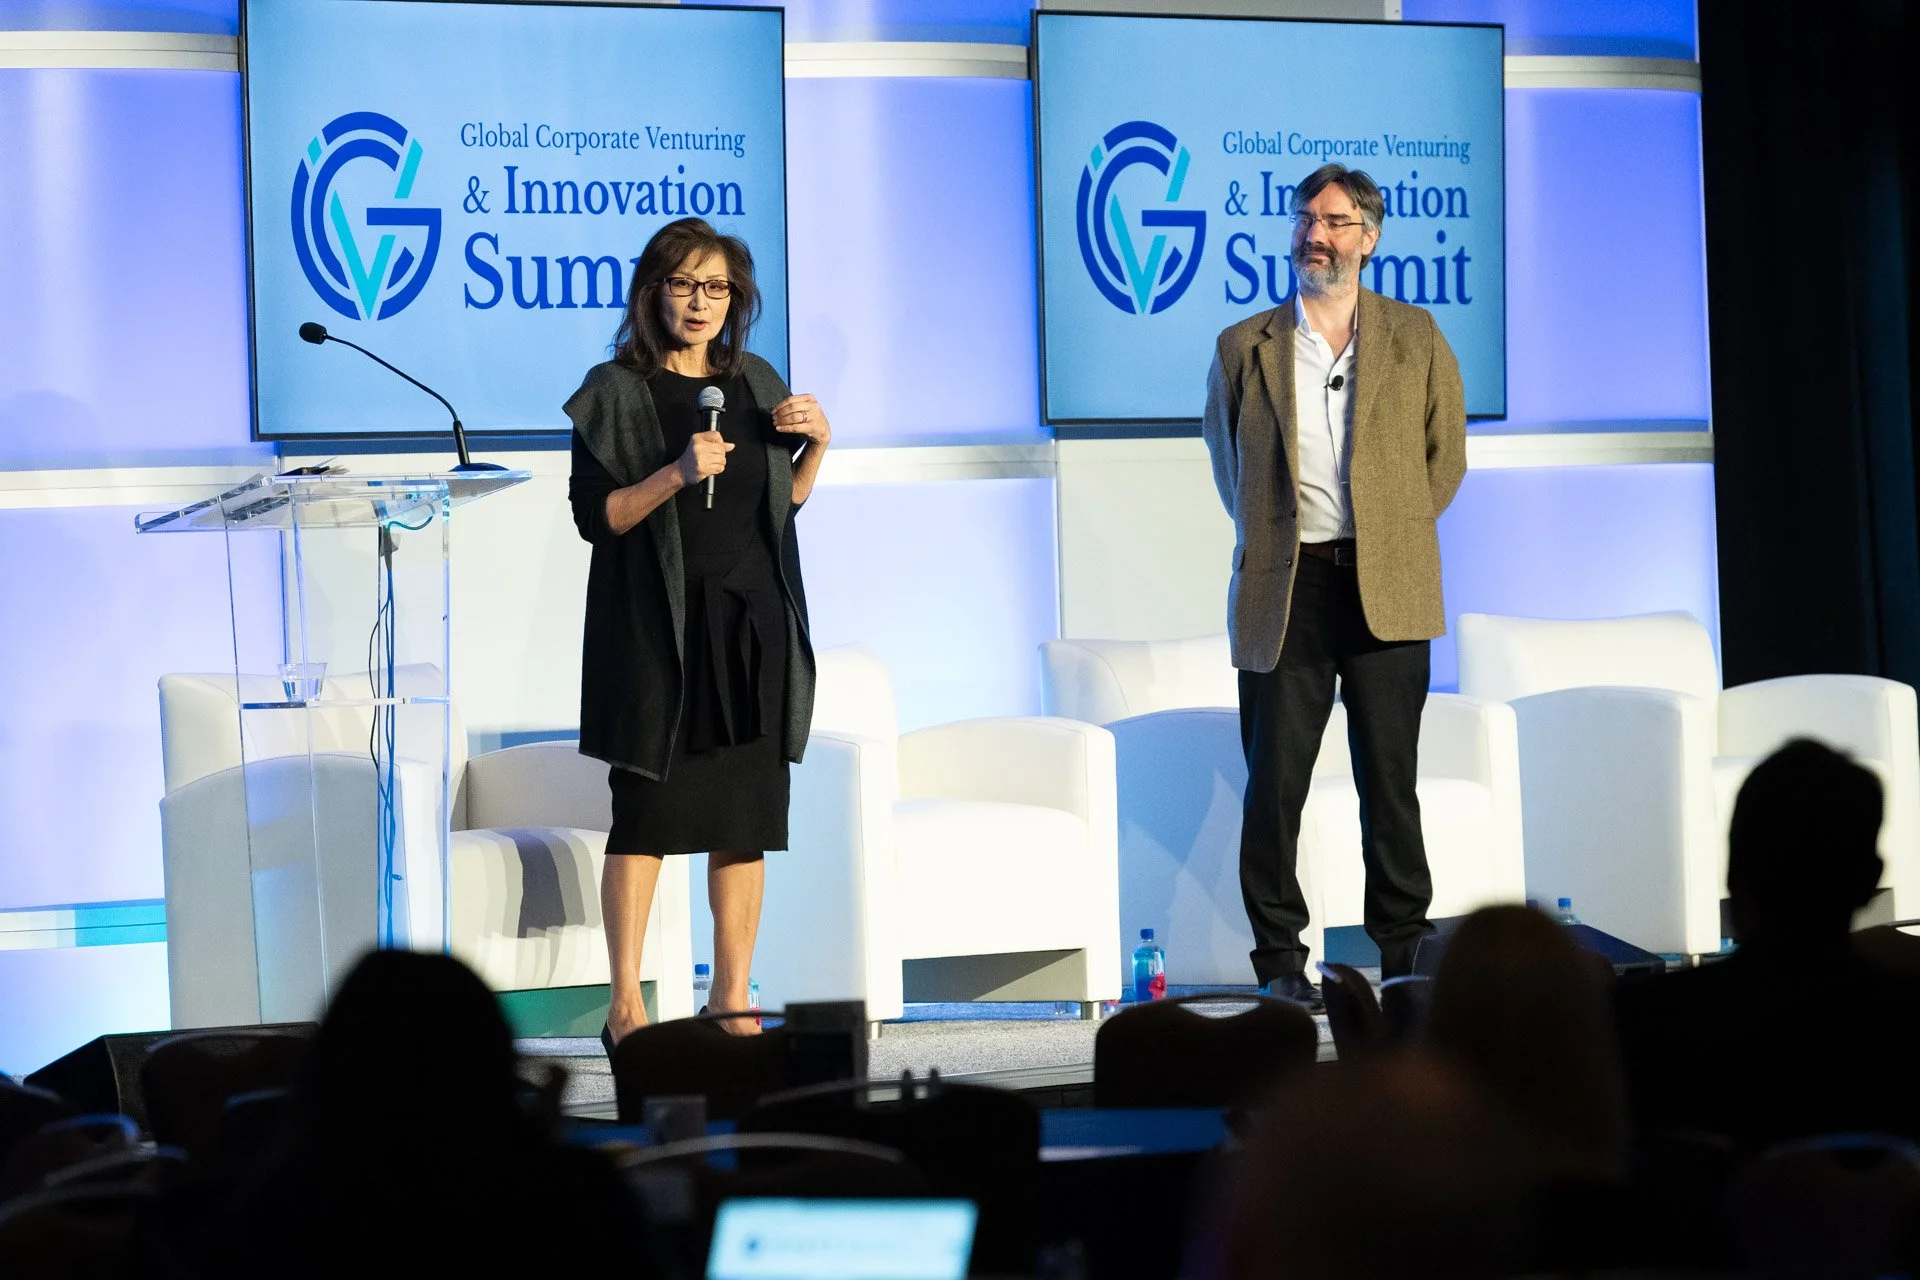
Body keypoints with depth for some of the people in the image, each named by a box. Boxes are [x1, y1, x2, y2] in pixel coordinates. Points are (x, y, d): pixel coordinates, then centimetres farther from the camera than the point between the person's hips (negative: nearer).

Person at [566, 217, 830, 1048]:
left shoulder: (756, 384, 12)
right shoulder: (617, 390, -2)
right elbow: (595, 515, -9)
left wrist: (817, 442, 1)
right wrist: (677, 473, -22)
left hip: (752, 627, 4)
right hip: (657, 631, -4)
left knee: (746, 818, 4)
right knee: (645, 811, -4)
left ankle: (732, 1000, 10)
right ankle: (625, 1004, 1)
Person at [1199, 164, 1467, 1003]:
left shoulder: (1416, 340, 8)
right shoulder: (1244, 348, 8)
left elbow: (1445, 454, 16)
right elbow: (1225, 455, 21)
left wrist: (1394, 530, 10)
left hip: (1387, 589, 0)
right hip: (1285, 588, 0)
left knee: (1390, 782, 3)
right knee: (1274, 784, 0)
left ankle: (1405, 952, 11)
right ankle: (1280, 959, 7)